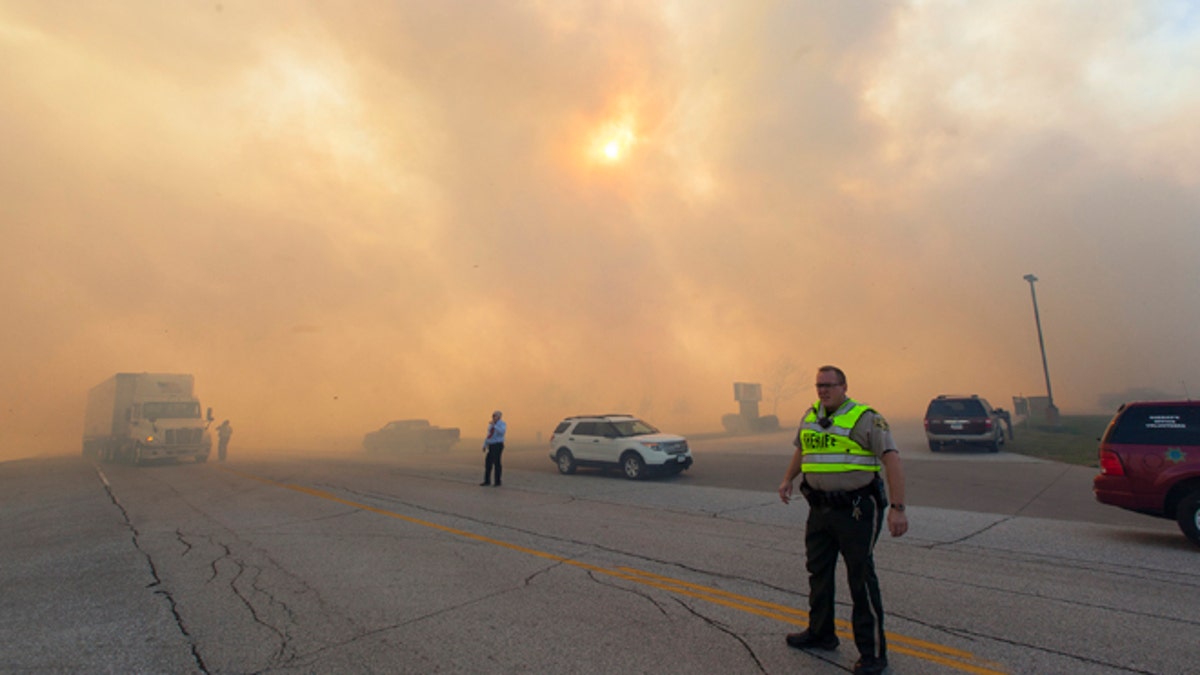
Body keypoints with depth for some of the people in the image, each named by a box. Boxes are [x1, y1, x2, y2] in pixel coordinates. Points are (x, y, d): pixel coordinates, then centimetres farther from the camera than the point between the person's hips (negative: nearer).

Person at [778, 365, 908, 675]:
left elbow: (892, 460, -19)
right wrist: (787, 480, 16)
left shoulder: (865, 418, -13)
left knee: (861, 577, -1)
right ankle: (820, 633, 34)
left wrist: (897, 508, -25)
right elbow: (801, 450, 25)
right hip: (820, 507, 7)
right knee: (818, 570, 16)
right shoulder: (810, 416, 8)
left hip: (857, 509, -7)